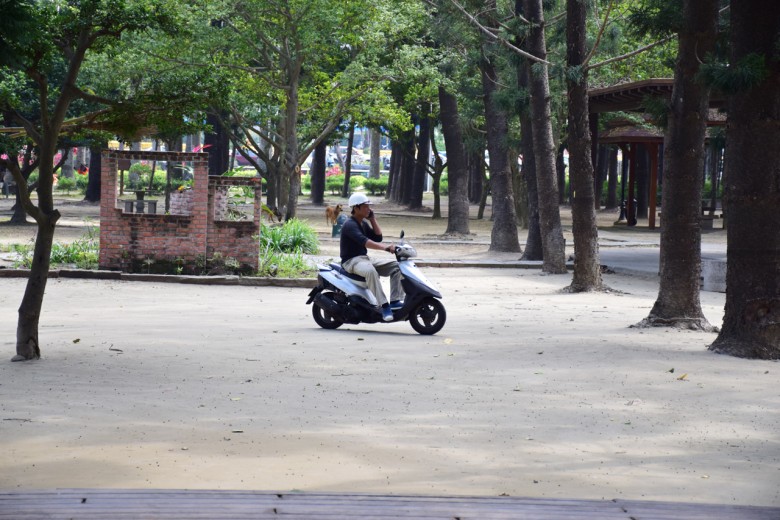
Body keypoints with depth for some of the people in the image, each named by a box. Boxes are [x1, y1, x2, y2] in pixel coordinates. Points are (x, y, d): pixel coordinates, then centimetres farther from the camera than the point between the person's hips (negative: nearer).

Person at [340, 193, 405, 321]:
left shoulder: (363, 223, 16)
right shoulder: (350, 225, -15)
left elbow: (378, 237, 15)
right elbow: (364, 241, -31)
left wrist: (372, 219, 7)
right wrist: (385, 248, -42)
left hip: (365, 259, 9)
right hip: (351, 261, -9)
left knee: (396, 266, -4)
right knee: (370, 271, -41)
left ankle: (395, 301, -14)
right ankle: (384, 306, -43)